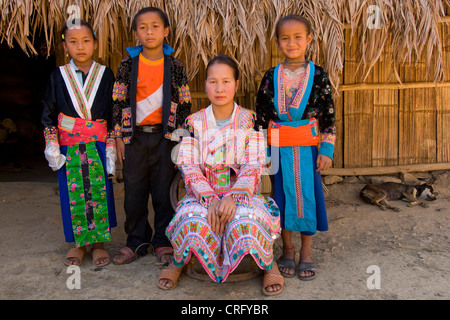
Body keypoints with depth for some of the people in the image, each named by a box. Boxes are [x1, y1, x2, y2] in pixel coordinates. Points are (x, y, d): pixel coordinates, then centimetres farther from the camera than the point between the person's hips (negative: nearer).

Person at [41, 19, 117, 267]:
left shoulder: (106, 74, 3)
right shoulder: (58, 76, 5)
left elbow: (113, 116, 3)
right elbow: (48, 114, 7)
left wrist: (111, 149, -3)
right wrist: (52, 147, -2)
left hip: (98, 145, -1)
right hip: (69, 146, 1)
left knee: (100, 191, -1)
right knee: (72, 193, 4)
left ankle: (99, 242, 15)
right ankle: (79, 242, 21)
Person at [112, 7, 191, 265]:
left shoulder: (175, 67, 2)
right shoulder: (128, 65, 3)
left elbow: (185, 105, 4)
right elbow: (119, 103, 4)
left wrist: (179, 137, -2)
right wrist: (119, 138, 1)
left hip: (165, 137, -1)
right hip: (134, 136, 1)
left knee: (163, 192, 4)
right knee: (134, 193, 8)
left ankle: (163, 242, 19)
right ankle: (137, 242, 23)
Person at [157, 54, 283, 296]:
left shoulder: (249, 120, 0)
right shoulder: (194, 122, 2)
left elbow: (253, 167, -8)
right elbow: (189, 168, -5)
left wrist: (233, 197, -25)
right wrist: (210, 199, -21)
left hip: (241, 193, -1)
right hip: (203, 194, 1)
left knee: (245, 223, -35)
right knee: (194, 221, -32)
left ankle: (269, 265, -2)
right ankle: (177, 263, 2)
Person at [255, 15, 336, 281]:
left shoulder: (318, 75, 1)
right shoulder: (271, 77, 4)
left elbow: (329, 117, 0)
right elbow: (260, 115, 6)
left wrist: (326, 150, -6)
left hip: (308, 146, -1)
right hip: (279, 147, 1)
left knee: (308, 193, 3)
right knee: (283, 194, 7)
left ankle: (306, 251, 20)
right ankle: (288, 249, 24)